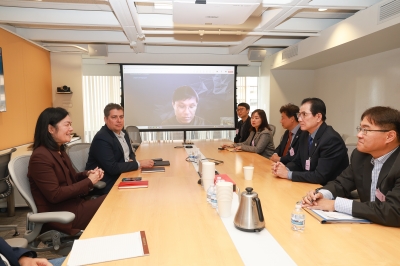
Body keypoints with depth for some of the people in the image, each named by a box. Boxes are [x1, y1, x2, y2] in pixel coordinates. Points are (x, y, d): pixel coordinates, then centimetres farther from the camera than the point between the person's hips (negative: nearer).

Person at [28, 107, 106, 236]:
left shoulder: (60, 151, 9)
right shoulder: (40, 157, -19)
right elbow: (55, 195, -22)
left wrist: (87, 174, -5)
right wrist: (89, 181, -18)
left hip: (72, 203, 8)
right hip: (58, 213, -8)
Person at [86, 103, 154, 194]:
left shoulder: (123, 132, 5)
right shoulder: (101, 139, -20)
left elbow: (131, 153, 16)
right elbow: (112, 168, -26)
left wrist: (131, 161, -7)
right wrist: (138, 163, -21)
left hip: (121, 176, 8)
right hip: (107, 185, -7)